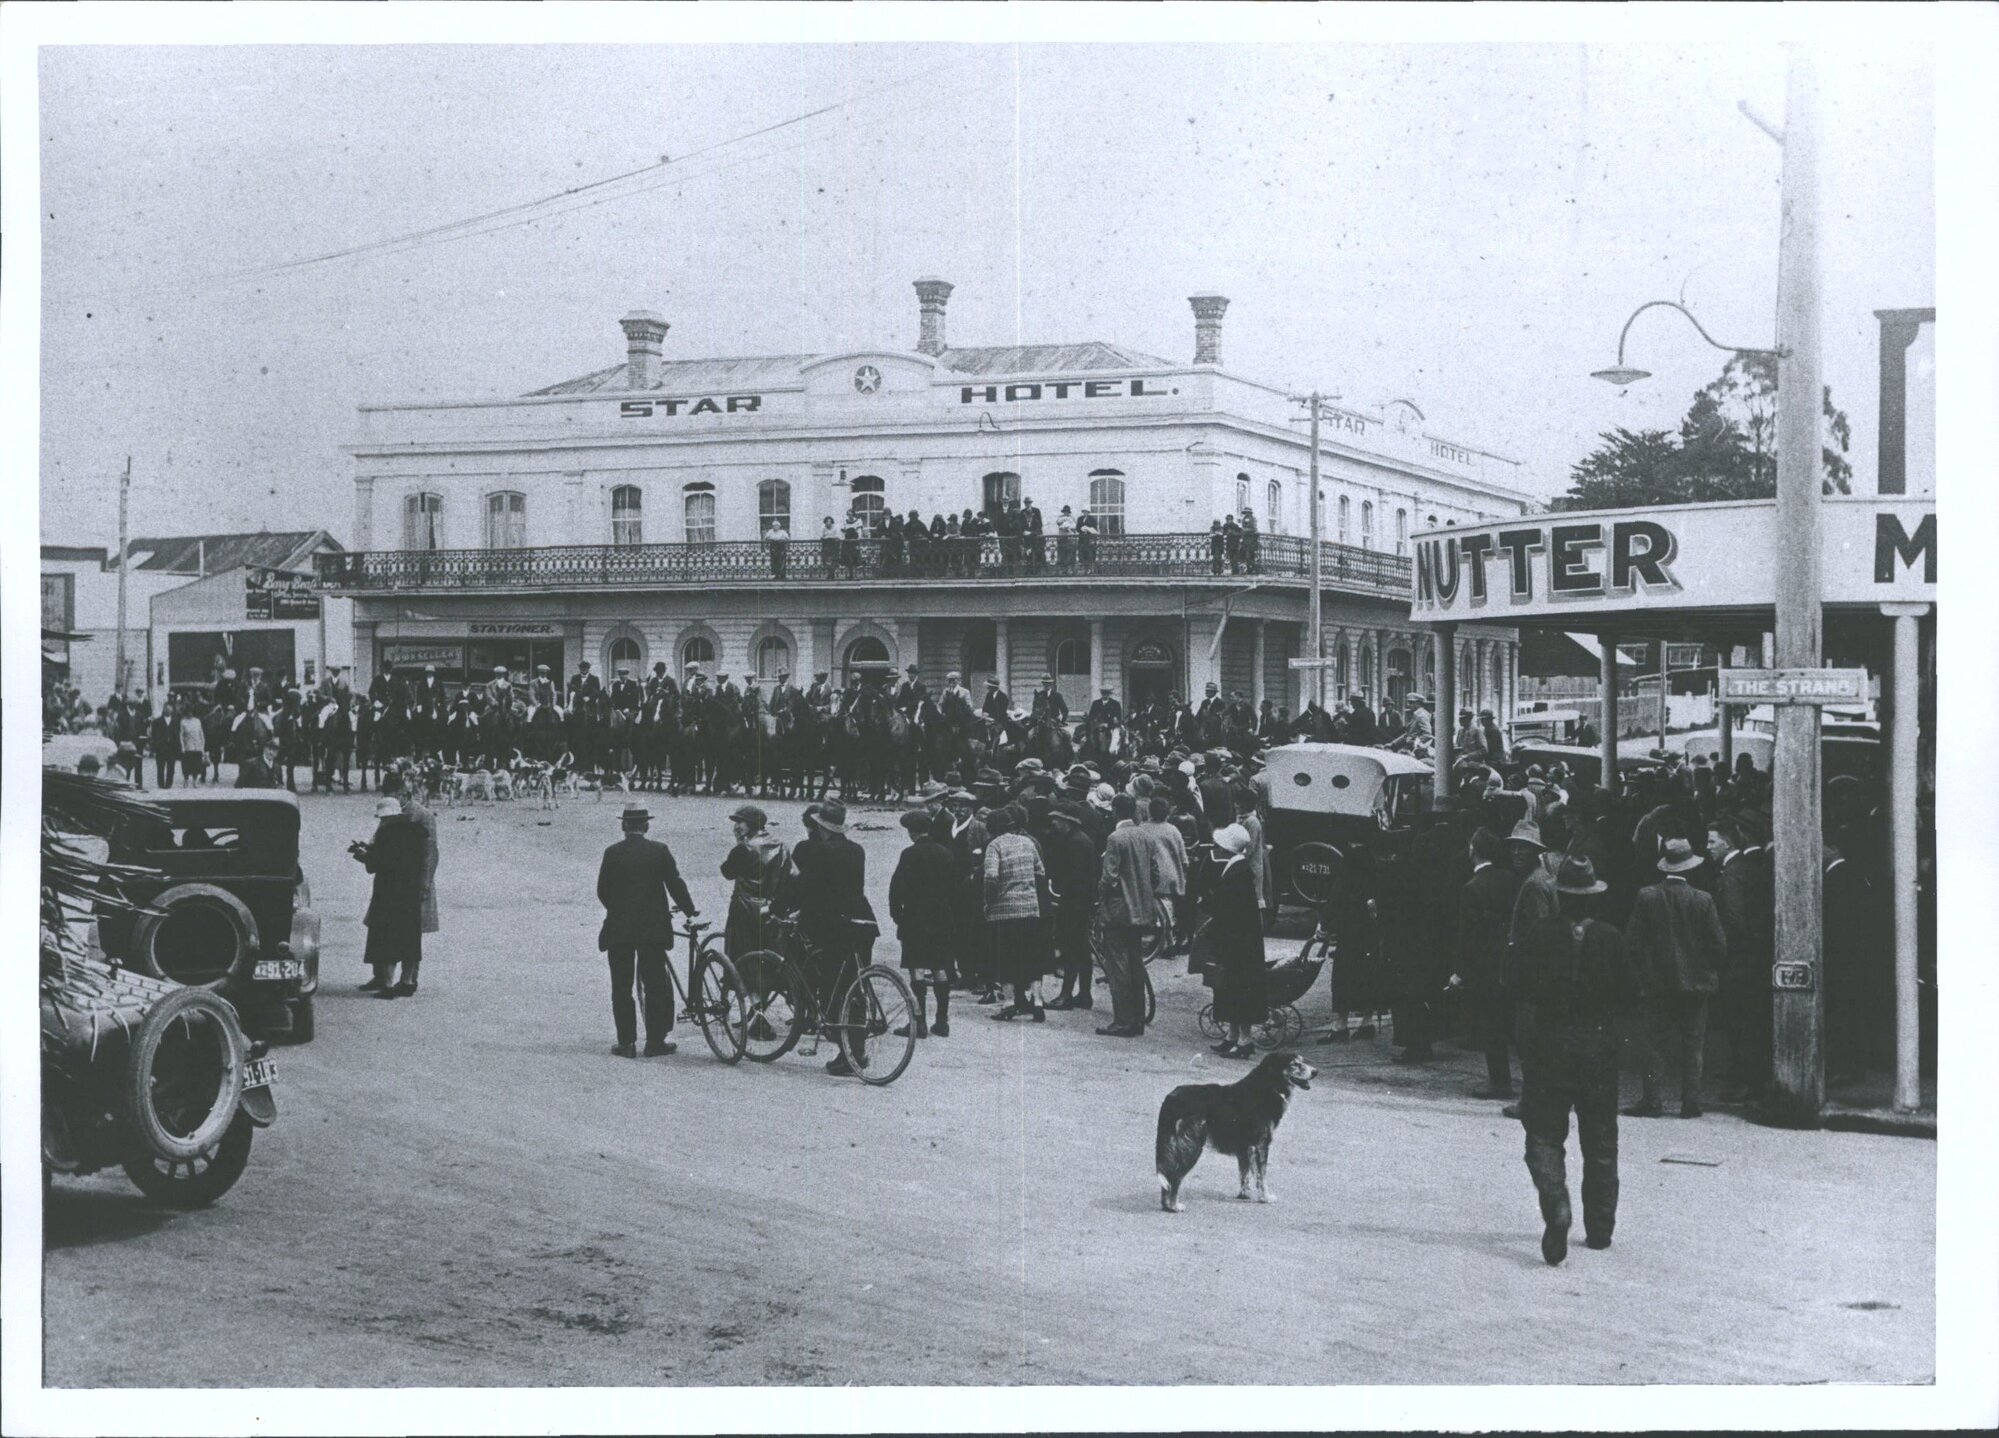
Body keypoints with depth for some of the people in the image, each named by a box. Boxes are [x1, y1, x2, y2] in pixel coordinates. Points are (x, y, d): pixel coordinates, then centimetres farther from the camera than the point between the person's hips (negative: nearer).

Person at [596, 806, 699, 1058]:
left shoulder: (612, 853, -3)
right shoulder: (659, 850, -3)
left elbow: (602, 891, 2)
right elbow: (675, 884, -1)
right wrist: (690, 911, 14)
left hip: (619, 928, 0)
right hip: (653, 927, 0)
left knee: (621, 988, 7)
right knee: (656, 985, 7)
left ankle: (626, 1043, 6)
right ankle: (655, 1042, 7)